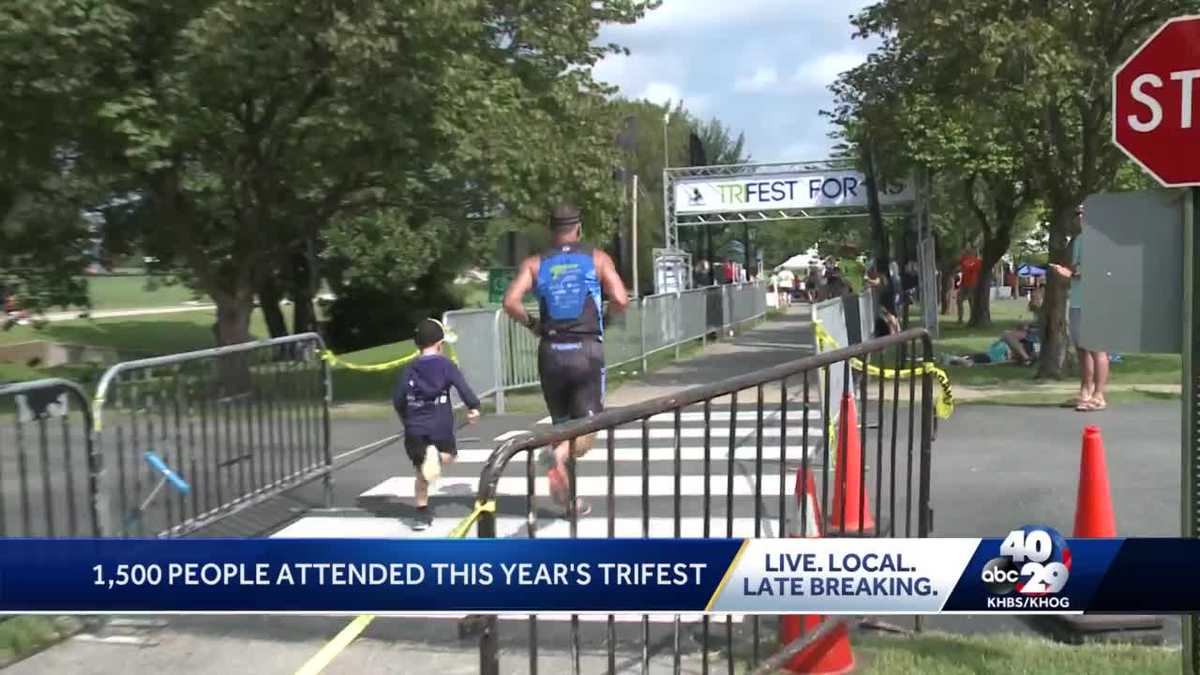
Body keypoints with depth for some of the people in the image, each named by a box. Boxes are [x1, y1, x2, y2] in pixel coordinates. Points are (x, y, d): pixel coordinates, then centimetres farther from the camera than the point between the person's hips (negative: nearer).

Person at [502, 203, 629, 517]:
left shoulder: (535, 264, 8)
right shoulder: (597, 259, 4)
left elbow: (511, 302, -6)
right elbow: (620, 300, -8)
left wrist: (532, 324, 10)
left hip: (551, 351, 3)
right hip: (587, 350, -2)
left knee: (562, 425, 17)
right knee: (587, 429, 1)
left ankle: (570, 497, 21)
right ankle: (560, 455, -30)